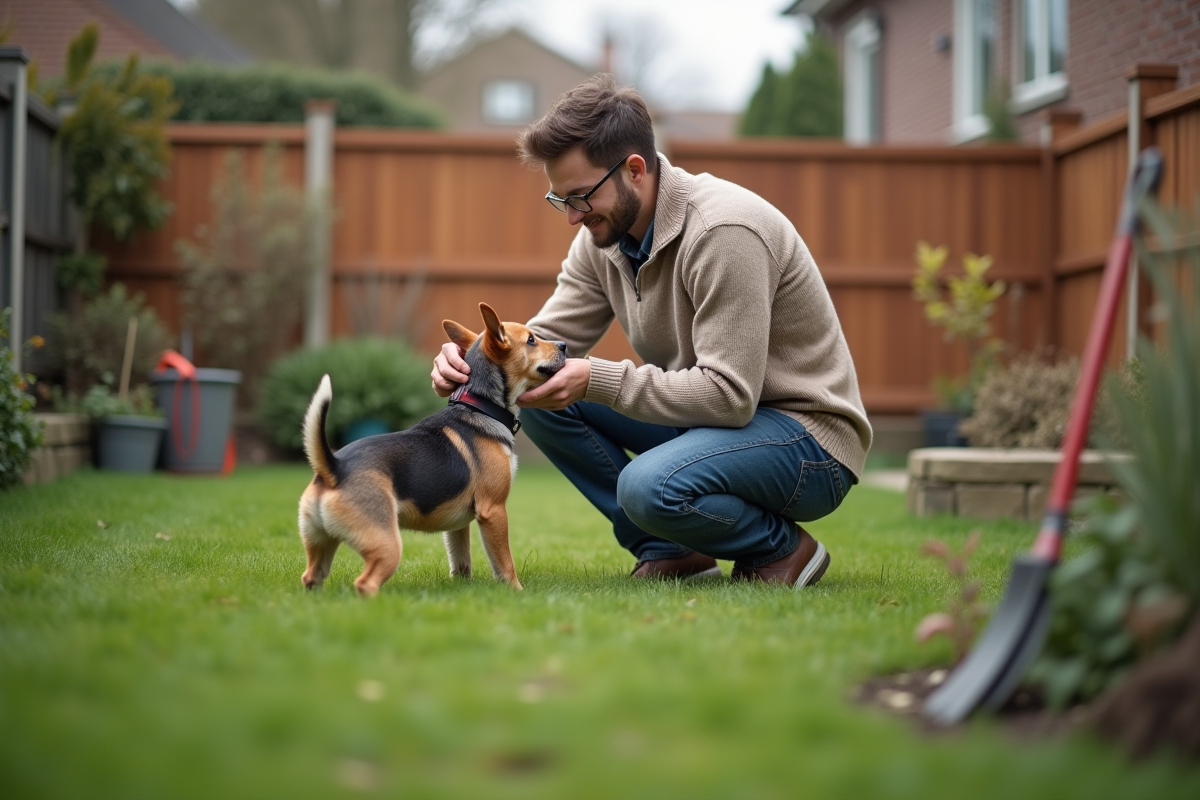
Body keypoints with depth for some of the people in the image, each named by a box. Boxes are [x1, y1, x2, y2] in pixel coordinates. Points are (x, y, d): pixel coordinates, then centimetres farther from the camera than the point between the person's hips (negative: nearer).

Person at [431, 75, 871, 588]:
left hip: (808, 436, -8)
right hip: (704, 412, 8)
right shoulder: (603, 234, -1)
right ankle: (670, 550, 2)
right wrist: (475, 364, -19)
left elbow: (730, 395, -29)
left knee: (649, 486, -35)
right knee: (538, 399, -6)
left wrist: (596, 379, -31)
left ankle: (783, 547, -5)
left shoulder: (725, 232, -26)